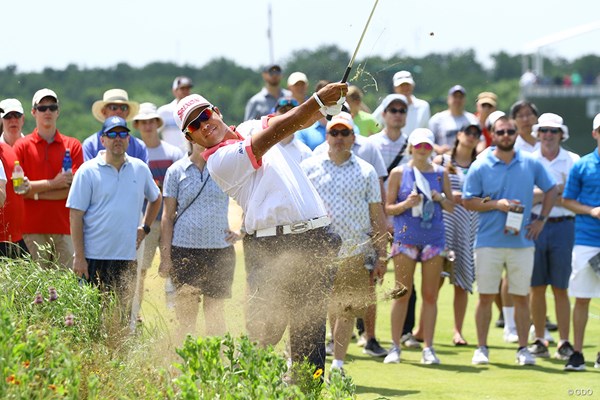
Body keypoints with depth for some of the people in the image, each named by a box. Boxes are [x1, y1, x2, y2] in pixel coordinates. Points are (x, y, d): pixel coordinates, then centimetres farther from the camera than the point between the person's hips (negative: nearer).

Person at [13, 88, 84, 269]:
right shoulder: (22, 146, 6)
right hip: (32, 229, -1)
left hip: (64, 228, 1)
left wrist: (37, 193, -5)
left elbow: (75, 188, 0)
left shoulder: (73, 145, 9)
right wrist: (53, 183, -8)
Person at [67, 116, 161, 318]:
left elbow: (155, 199, 28)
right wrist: (79, 257, -10)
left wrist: (145, 228, 14)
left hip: (128, 257, 4)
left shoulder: (140, 169, 9)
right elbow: (76, 215, -5)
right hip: (94, 257, -4)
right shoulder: (88, 171, -3)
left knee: (123, 314, 5)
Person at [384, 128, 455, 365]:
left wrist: (440, 198, -8)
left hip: (434, 238, 2)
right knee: (402, 293, -2)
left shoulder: (440, 173, 8)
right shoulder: (399, 173, 2)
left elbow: (451, 207, 12)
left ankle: (428, 348, 5)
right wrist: (406, 204, -16)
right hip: (406, 237, -2)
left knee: (430, 295, 1)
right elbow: (388, 208, 2)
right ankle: (395, 347, 4)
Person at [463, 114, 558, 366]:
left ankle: (523, 349, 11)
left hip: (522, 242, 1)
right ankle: (481, 348, 10)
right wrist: (496, 204, -14)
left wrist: (541, 219, 6)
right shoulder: (480, 167, 0)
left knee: (521, 297, 4)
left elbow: (551, 190, 16)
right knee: (485, 297, 2)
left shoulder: (531, 164, 5)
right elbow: (467, 201, 0)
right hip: (488, 243, -1)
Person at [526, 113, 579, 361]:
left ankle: (564, 342, 0)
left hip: (562, 226, -1)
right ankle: (539, 340, 10)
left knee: (560, 288, -1)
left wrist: (540, 195, -11)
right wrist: (558, 189, -10)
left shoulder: (573, 161, 5)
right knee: (536, 287, 3)